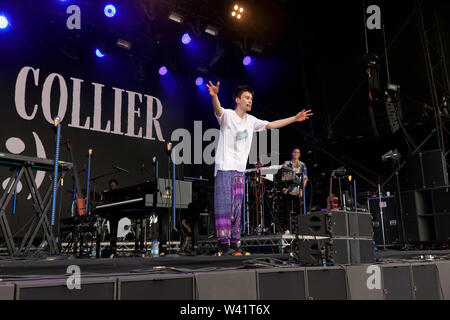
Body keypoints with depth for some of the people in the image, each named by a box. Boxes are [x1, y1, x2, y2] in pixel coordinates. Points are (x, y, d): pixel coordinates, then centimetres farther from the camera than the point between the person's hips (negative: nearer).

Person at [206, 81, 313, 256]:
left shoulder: (251, 121, 16)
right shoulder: (227, 115, -3)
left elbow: (271, 125, 21)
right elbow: (218, 110, -24)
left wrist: (294, 118, 19)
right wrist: (214, 95, -46)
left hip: (240, 170, 7)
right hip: (224, 167, -6)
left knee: (236, 208, 6)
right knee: (224, 205, -9)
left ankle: (234, 243, 11)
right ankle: (224, 243, -7)